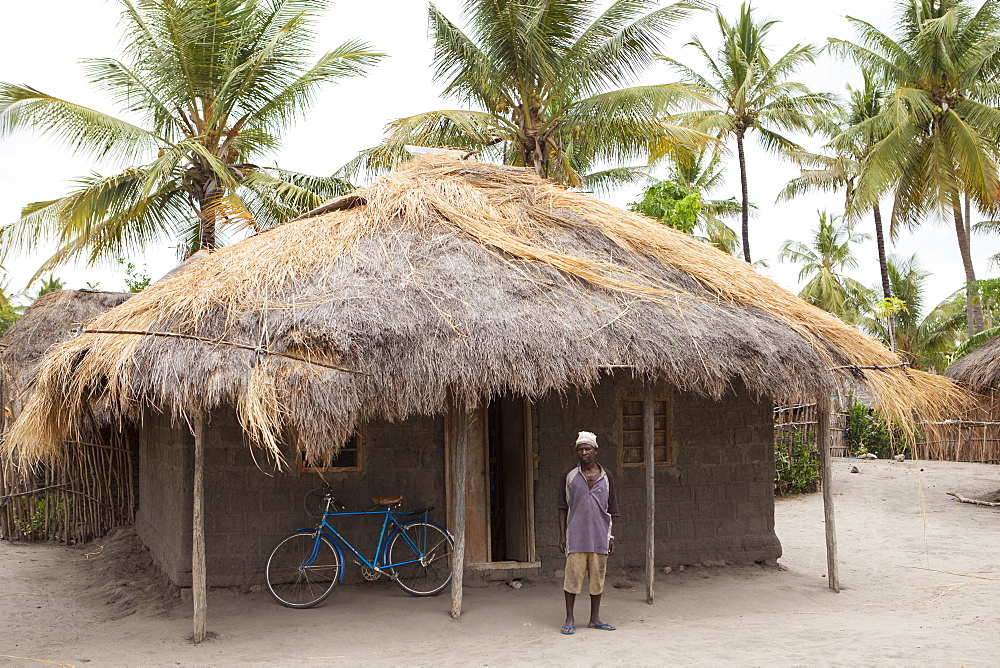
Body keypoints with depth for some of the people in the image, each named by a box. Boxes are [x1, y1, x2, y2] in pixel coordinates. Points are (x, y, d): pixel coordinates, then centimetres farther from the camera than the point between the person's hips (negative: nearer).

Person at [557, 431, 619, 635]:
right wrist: (562, 535, 0)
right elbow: (563, 507, 5)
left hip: (599, 535, 2)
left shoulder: (605, 476, 9)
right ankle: (569, 620, 4)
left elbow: (611, 510, 12)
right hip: (576, 535, -2)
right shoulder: (569, 475, 4)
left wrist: (610, 537, 8)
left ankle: (595, 619, 16)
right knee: (573, 575, -4)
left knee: (598, 576, 6)